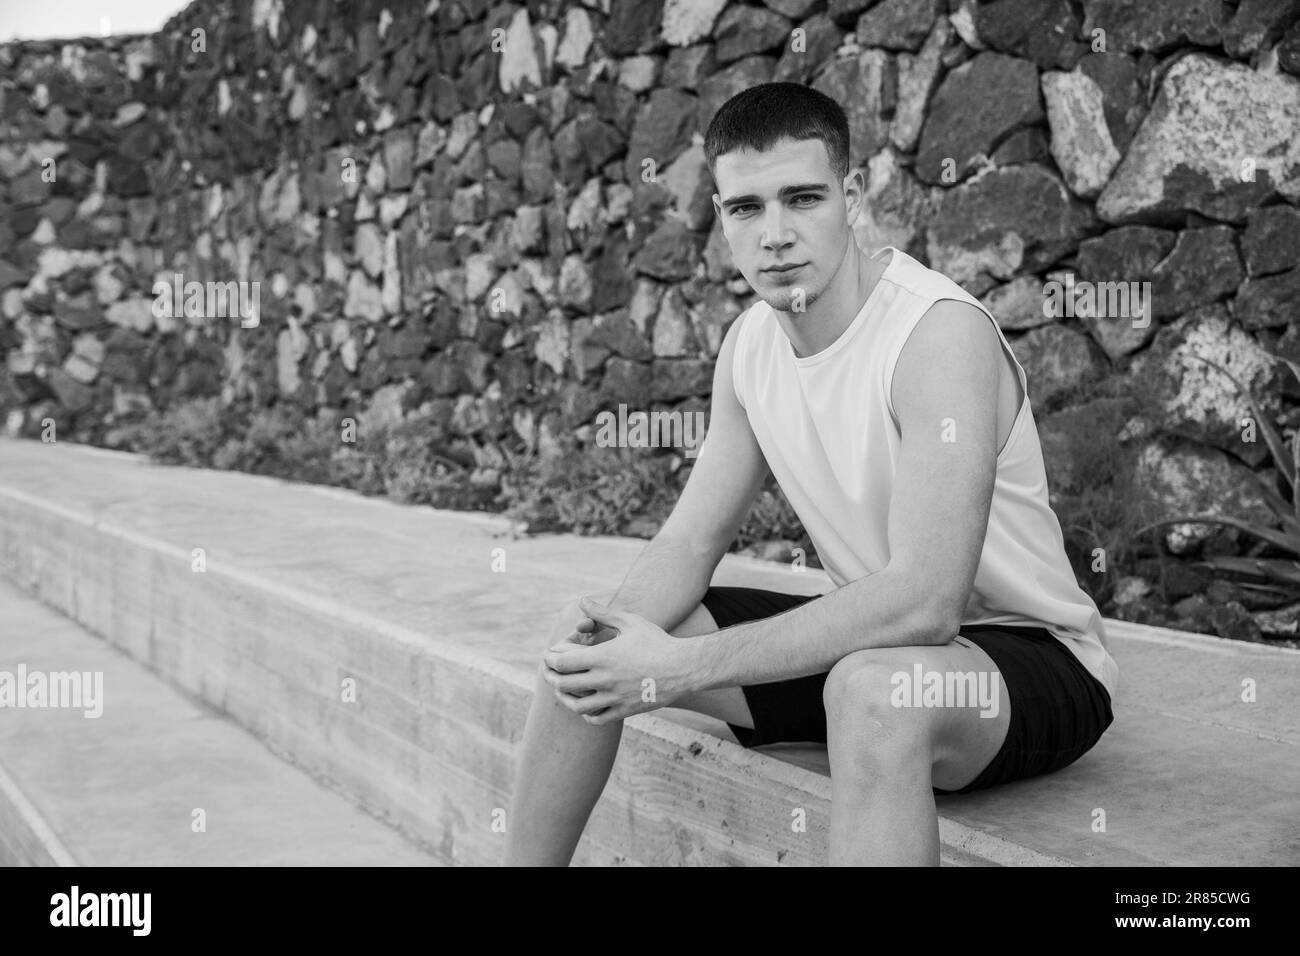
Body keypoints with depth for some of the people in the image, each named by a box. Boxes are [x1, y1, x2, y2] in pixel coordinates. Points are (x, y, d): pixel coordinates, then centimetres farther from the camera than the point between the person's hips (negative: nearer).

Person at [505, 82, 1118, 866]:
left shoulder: (940, 332, -25)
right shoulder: (751, 342, -1)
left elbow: (925, 600, -33)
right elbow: (690, 541, 3)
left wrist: (680, 667, -34)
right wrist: (614, 634, -20)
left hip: (1036, 658, -7)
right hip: (878, 642, 7)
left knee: (875, 688, -41)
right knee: (590, 651, -1)